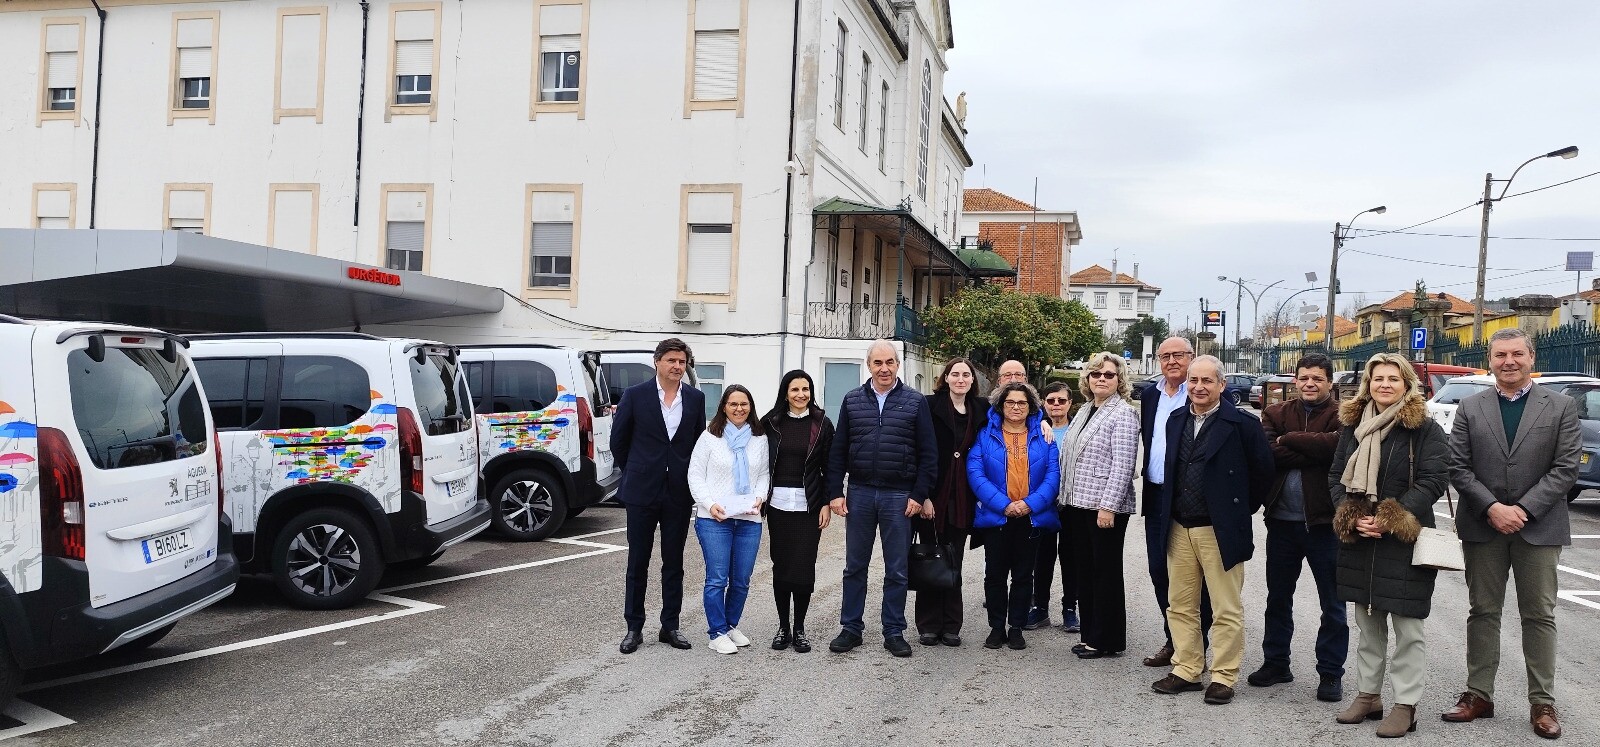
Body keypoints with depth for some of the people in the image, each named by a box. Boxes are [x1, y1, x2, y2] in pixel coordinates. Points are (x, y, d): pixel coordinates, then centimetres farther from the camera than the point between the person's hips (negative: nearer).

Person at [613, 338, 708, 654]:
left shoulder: (695, 399, 4)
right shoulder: (635, 395, -4)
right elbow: (618, 440, 3)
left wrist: (689, 477, 8)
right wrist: (633, 474, 9)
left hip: (679, 493, 2)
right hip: (642, 491, -2)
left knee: (674, 563, 9)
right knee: (638, 563, 6)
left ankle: (670, 627, 19)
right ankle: (634, 628, 16)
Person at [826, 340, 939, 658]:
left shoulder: (915, 402, 1)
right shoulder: (853, 401, 7)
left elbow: (928, 453, 0)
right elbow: (838, 450, 7)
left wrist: (919, 495, -7)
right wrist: (835, 492, 0)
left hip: (899, 496, -2)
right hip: (860, 493, 2)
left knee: (897, 569, 6)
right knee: (855, 566, 9)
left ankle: (894, 632, 17)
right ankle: (851, 628, 19)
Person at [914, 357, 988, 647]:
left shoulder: (981, 409, 9)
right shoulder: (931, 406, -5)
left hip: (962, 498, 4)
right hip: (933, 494, -4)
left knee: (954, 563, 9)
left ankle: (951, 627, 16)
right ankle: (928, 626, 12)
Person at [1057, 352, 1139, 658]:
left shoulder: (1123, 414, -9)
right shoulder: (1085, 409, 14)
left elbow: (1123, 465, -16)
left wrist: (1108, 506, -21)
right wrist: (1065, 497, 14)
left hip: (1105, 507, -8)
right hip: (1078, 504, 8)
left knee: (1106, 573, 1)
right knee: (1085, 572, 13)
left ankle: (1107, 641, 11)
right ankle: (1091, 635, 23)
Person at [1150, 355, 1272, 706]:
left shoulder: (1241, 424, -8)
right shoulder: (1176, 420, 9)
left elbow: (1262, 472, -3)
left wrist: (1241, 510, 2)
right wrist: (1172, 511, 14)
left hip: (1219, 530, -6)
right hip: (1179, 529, 6)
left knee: (1226, 610, 3)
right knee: (1180, 605, 12)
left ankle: (1223, 677, 13)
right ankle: (1186, 670, 23)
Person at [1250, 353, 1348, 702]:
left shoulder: (1340, 416, -4)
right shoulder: (1275, 414, 6)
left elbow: (1336, 445, -25)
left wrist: (1288, 440, -14)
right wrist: (1312, 453, -18)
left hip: (1324, 520, -3)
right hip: (1281, 519, 4)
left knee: (1333, 603, 7)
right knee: (1278, 597, 15)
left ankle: (1331, 673, 19)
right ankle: (1275, 663, 29)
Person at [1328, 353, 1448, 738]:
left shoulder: (1425, 429, -5)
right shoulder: (1353, 426, 9)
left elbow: (1434, 480, -12)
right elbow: (1336, 477, 9)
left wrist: (1392, 519, -19)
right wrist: (1351, 517, -7)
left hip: (1405, 542, -5)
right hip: (1358, 540, 5)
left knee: (1407, 627, 1)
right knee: (1368, 624, 15)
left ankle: (1405, 705, 9)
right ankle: (1368, 694, 26)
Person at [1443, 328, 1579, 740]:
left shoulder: (1561, 407, 2)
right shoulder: (1470, 408, 5)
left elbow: (1566, 468, -5)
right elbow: (1458, 467, 0)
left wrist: (1524, 510, -14)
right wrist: (1492, 508, -13)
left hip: (1539, 527, -1)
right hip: (1482, 525, 1)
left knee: (1539, 615, 6)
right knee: (1483, 612, 8)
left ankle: (1543, 702, 14)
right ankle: (1479, 695, 17)